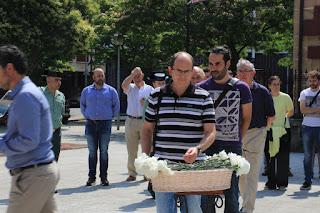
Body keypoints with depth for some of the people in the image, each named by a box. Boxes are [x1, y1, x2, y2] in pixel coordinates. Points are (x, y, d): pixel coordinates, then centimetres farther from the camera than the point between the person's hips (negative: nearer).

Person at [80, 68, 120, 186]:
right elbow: (82, 106, 21)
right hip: (90, 124, 1)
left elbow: (116, 107, 13)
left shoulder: (111, 91, 5)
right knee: (92, 151, 4)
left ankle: (104, 177, 6)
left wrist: (109, 117, 8)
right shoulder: (86, 91, 10)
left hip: (105, 124, -1)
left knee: (104, 151, 0)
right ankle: (91, 177, 9)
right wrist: (87, 117, 12)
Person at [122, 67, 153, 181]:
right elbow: (123, 85, -15)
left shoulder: (149, 89, 10)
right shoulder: (130, 88, 10)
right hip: (131, 121, 1)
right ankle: (132, 173, 8)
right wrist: (132, 74, -16)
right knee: (131, 149, 2)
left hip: (145, 121, -1)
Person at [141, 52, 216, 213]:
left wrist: (197, 149, -21)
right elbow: (147, 129, 13)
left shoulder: (203, 98, 3)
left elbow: (210, 132, -1)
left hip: (193, 166, -1)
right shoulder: (157, 95, 7)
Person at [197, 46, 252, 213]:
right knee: (205, 195, 2)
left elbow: (246, 119, 13)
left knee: (231, 196, 4)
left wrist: (236, 141, 8)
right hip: (207, 147, 1)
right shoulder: (200, 88, 3)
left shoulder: (241, 88, 2)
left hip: (232, 149, 0)